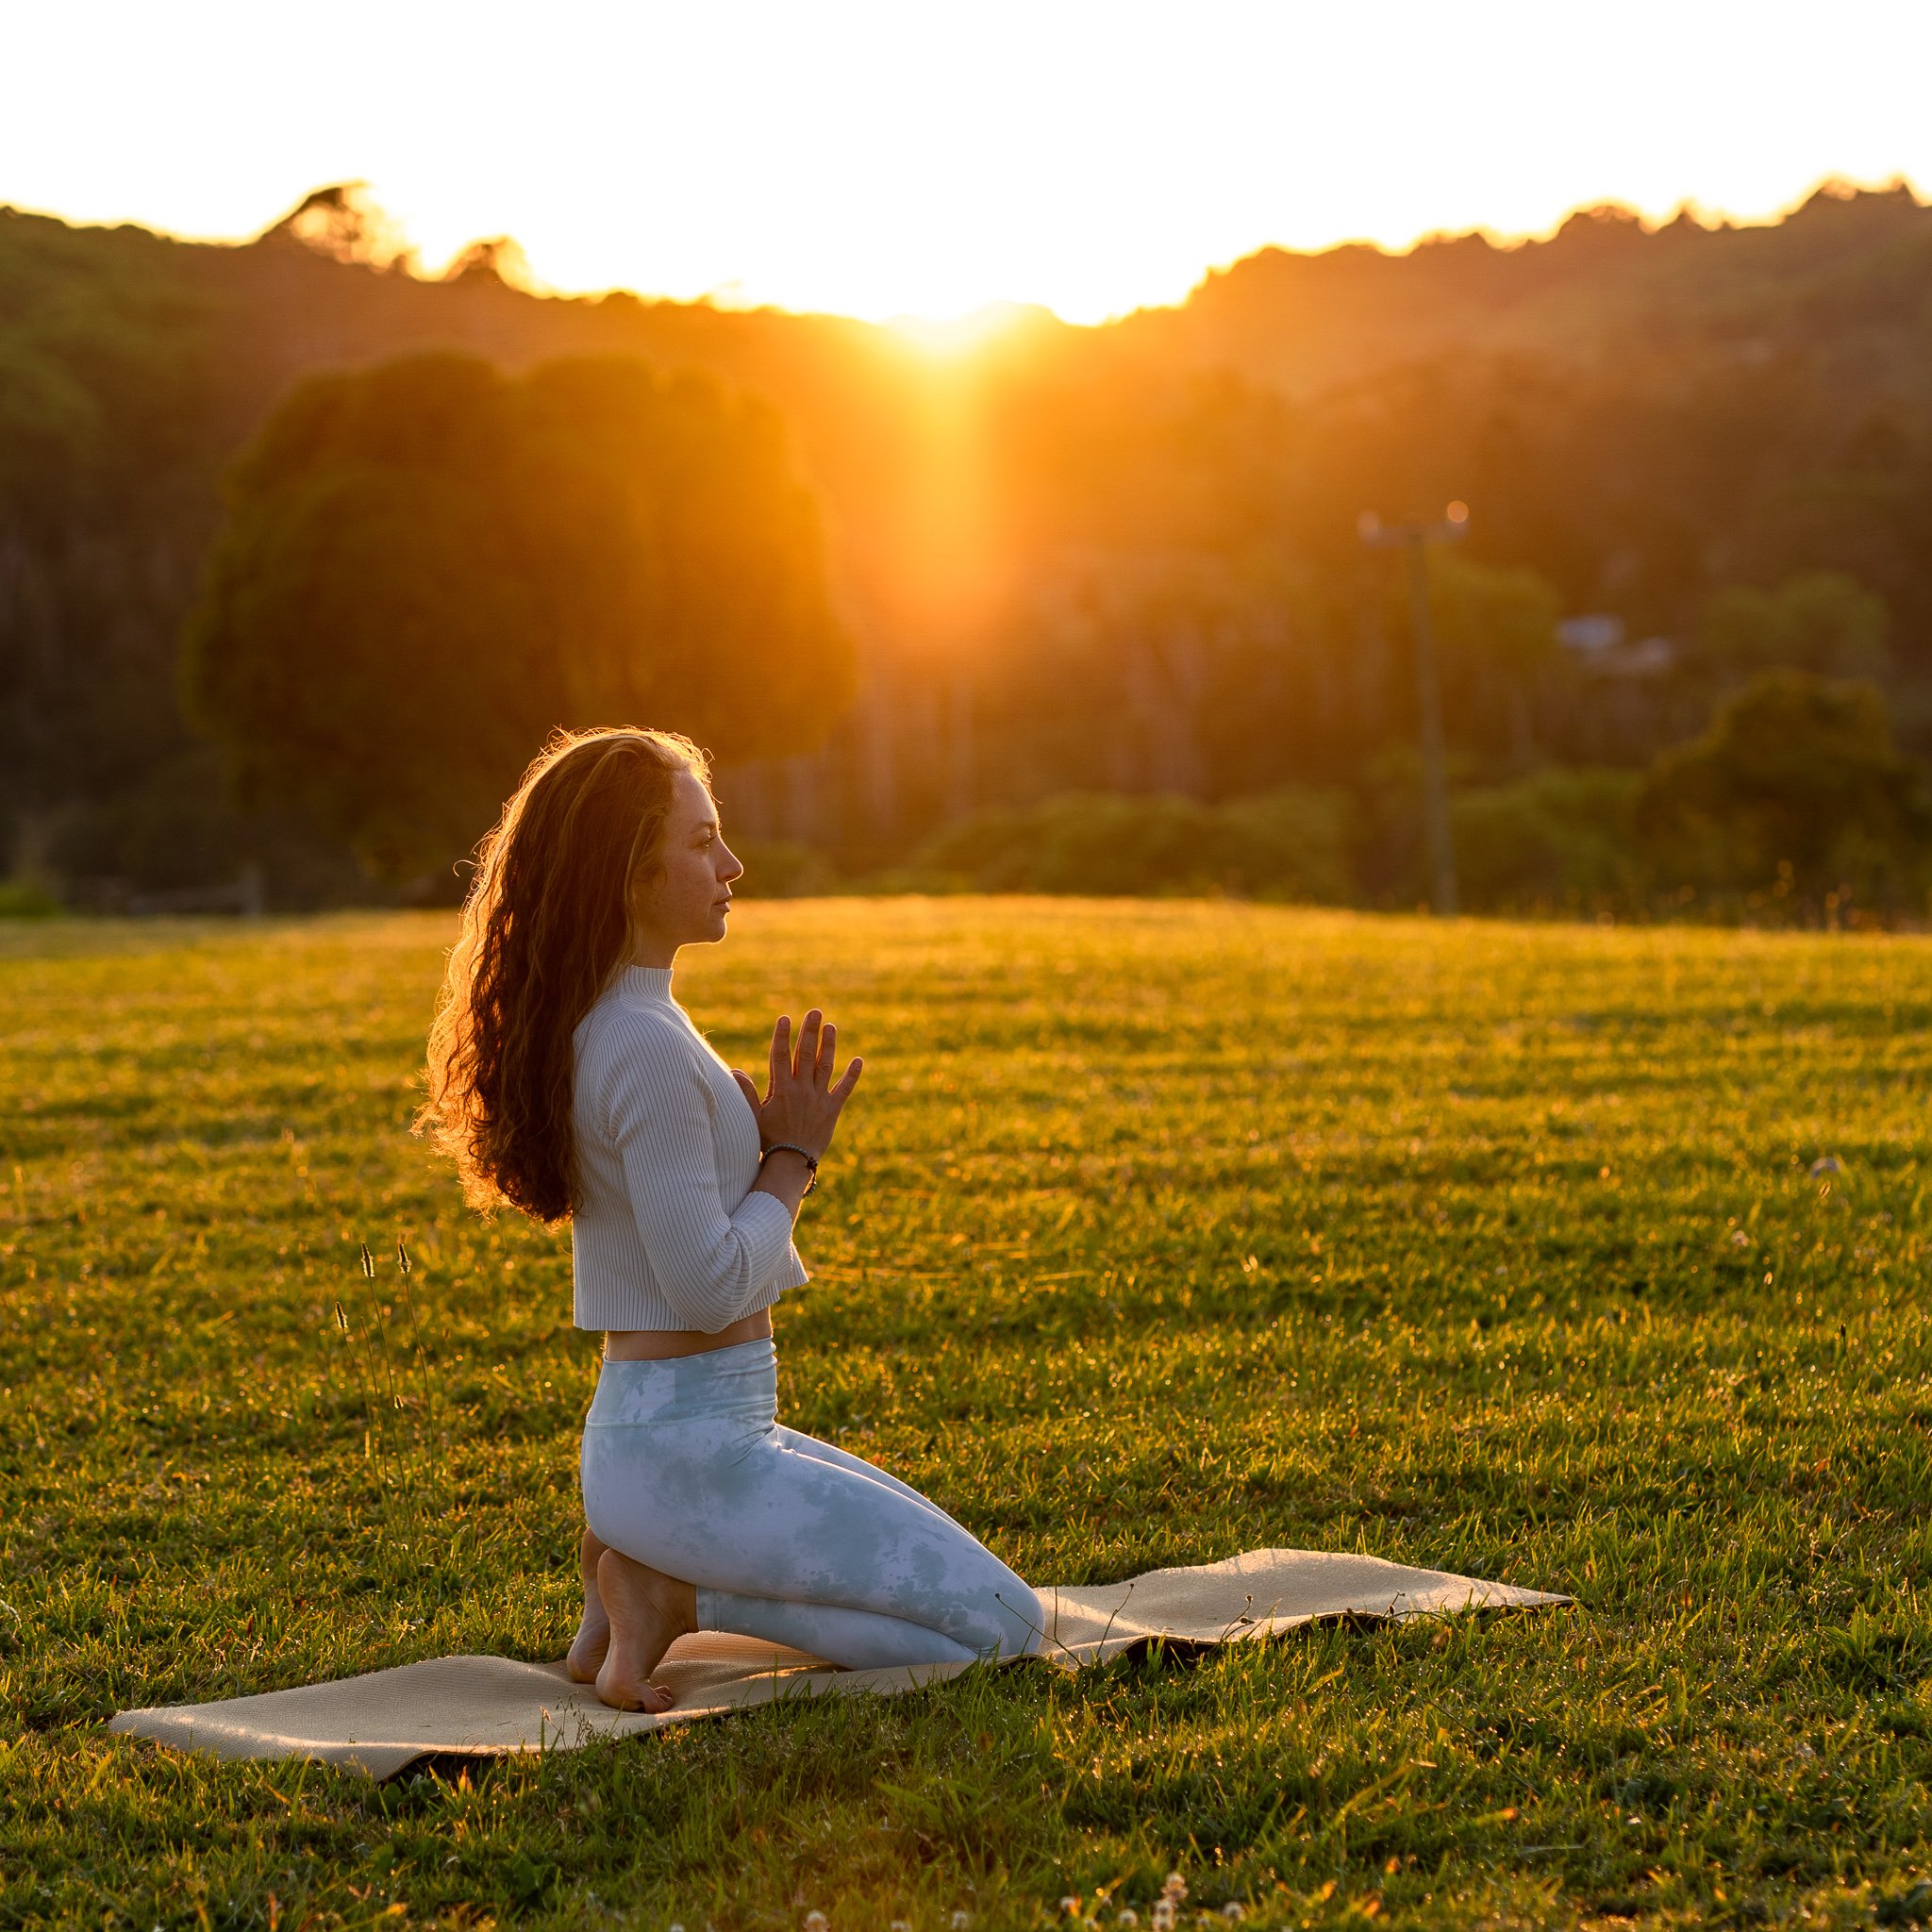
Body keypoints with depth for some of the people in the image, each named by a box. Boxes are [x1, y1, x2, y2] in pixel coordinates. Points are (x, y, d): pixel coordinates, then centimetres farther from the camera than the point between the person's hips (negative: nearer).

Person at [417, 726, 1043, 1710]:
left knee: (966, 1575, 26)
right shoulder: (648, 1047, -21)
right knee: (1004, 1625, -5)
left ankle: (646, 1570, 10)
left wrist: (771, 1141, 2)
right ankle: (679, 1591, -6)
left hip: (639, 1430, 10)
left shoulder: (592, 1025, 11)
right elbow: (708, 1289, -22)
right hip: (689, 1453, -10)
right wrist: (793, 1156, -8)